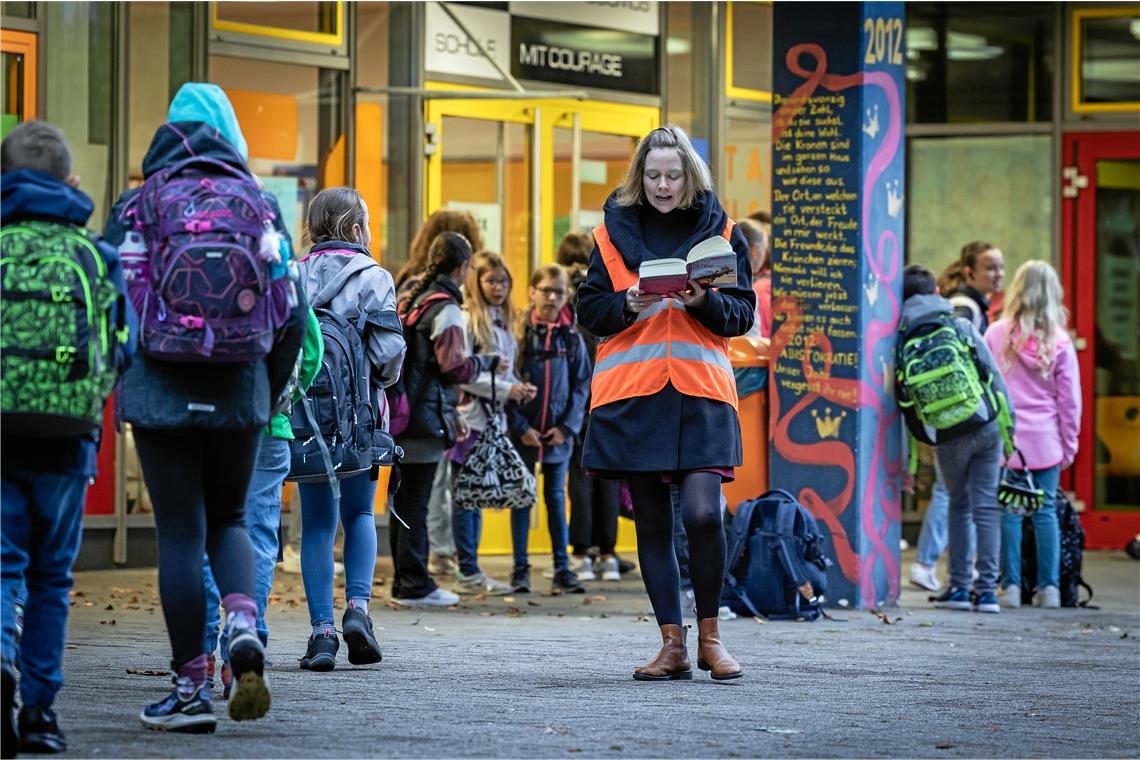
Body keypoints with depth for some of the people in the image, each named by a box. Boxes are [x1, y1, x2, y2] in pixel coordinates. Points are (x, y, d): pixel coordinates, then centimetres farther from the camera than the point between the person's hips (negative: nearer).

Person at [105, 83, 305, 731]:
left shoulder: (139, 207, -1)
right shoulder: (259, 205, 5)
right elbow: (292, 314, 4)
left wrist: (120, 380, 12)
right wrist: (271, 392, 17)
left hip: (161, 391, -2)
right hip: (241, 392, 2)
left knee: (181, 533, 3)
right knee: (229, 519, 19)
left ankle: (192, 688, 2)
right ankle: (243, 622, -9)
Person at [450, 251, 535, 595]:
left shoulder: (501, 321, 15)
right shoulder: (466, 319, -10)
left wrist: (519, 388, 2)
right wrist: (506, 389, -17)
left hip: (491, 417, 8)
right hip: (469, 418, -8)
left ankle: (469, 572, 14)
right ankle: (468, 572, -1)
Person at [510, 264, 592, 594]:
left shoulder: (571, 336, 3)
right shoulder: (519, 332, -4)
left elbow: (582, 384, 5)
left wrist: (567, 426, -5)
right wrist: (521, 427, -11)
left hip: (558, 434, 2)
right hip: (523, 432, -2)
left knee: (556, 498, 6)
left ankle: (562, 569, 8)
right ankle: (520, 569, 10)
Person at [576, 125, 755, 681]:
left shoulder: (719, 230, 7)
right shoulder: (615, 230, 8)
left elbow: (743, 314, 5)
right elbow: (588, 310, 7)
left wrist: (704, 301, -14)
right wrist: (628, 305, -12)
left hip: (700, 390, -2)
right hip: (631, 392, 2)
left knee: (703, 512, -16)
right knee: (652, 523, 4)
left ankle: (709, 636, 0)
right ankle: (673, 646, 10)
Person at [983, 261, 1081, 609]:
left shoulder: (996, 334, -3)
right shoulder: (1059, 342, -3)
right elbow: (1069, 399, 2)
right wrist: (1069, 444, 11)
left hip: (1004, 436, 0)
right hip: (1046, 441, 0)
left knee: (1009, 512, 3)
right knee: (1046, 510, 7)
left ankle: (1011, 586, 2)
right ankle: (1049, 587, 6)